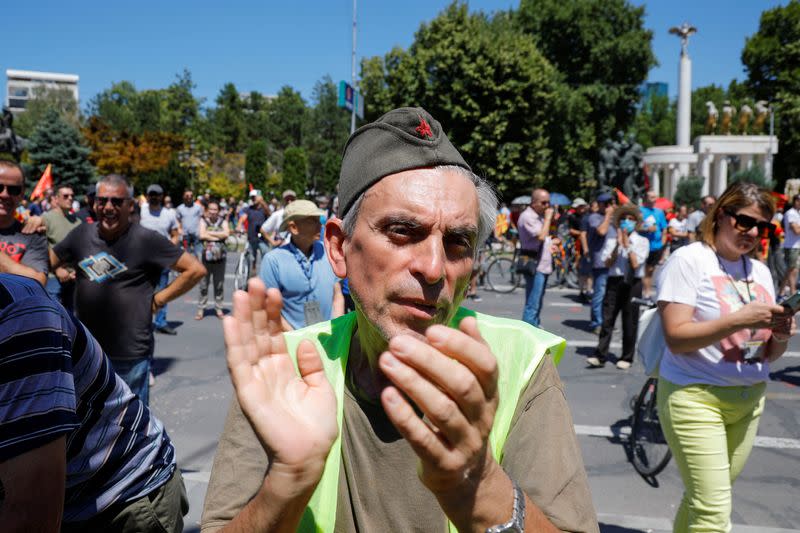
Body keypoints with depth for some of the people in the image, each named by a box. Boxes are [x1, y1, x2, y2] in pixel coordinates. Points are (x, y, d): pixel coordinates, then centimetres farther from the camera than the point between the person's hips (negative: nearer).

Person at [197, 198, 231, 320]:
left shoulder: (222, 221, 7)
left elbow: (226, 233, -11)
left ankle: (218, 308, 18)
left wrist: (210, 233, -10)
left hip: (220, 256, 1)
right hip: (207, 256, -1)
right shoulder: (203, 221, 3)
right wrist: (218, 236, -10)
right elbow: (202, 235, -12)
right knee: (203, 284, 2)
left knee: (219, 284, 8)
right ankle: (201, 309, 11)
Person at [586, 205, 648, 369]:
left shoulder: (642, 241, 4)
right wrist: (618, 245, -9)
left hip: (633, 283, -1)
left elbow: (635, 264, -8)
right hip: (614, 281, 1)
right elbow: (608, 263, -1)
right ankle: (600, 356, 2)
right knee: (607, 319, -1)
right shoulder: (612, 239, 7)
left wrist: (627, 245, -9)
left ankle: (626, 358, 16)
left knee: (630, 321, 5)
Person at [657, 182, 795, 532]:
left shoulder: (760, 272, 12)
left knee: (702, 501, 13)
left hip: (749, 400, 7)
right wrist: (739, 320, -24)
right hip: (695, 395, -6)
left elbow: (769, 355, 14)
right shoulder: (689, 260, -8)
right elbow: (676, 338, -17)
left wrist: (781, 335, -7)